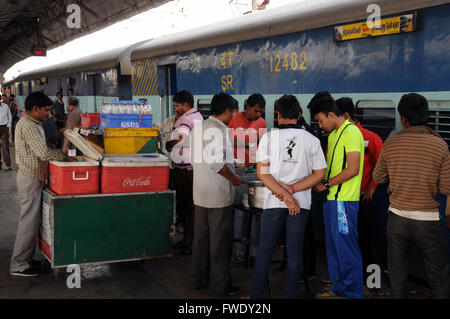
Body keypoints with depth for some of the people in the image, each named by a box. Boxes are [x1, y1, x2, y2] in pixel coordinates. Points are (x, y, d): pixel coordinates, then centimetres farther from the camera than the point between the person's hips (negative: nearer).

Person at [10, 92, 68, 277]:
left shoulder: (33, 124, 14)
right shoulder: (27, 126, -19)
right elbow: (43, 153, -25)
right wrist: (64, 156, -14)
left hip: (33, 177, 10)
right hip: (30, 179, -10)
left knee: (31, 220, 15)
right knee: (29, 221, -4)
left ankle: (25, 259, 24)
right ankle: (18, 265, 4)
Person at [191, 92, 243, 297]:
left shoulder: (199, 127, 11)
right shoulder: (218, 130, -17)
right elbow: (217, 163, -25)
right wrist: (234, 179, -11)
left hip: (200, 193, 9)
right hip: (218, 195, -9)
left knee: (201, 237, 16)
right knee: (220, 241, 1)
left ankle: (199, 278, 26)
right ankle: (221, 285, 9)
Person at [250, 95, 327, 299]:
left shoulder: (268, 137, -2)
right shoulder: (312, 140, 1)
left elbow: (262, 173, -9)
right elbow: (320, 174, -1)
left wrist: (285, 194, -12)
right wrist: (291, 190, -7)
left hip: (274, 202, -1)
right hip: (302, 203, 1)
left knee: (264, 250, 10)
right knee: (295, 253, 8)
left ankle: (255, 295, 14)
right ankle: (290, 295, 13)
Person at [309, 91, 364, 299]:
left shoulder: (351, 132, -13)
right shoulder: (333, 134, 17)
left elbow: (352, 169, -19)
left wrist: (326, 184, -14)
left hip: (345, 201, -10)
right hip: (332, 199, 10)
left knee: (346, 248, -3)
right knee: (333, 246, 16)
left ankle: (353, 293, 7)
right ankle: (339, 288, 27)